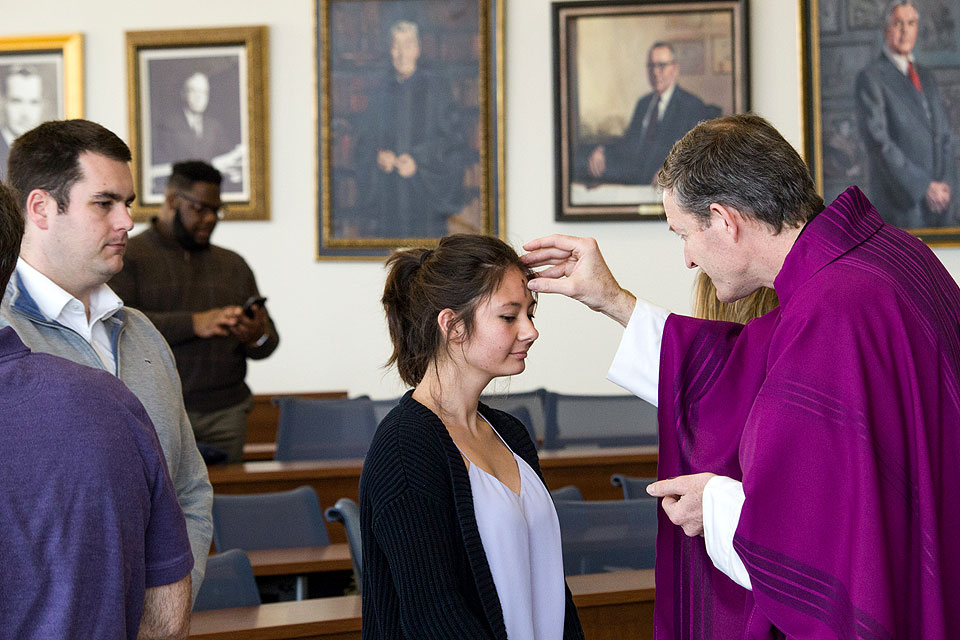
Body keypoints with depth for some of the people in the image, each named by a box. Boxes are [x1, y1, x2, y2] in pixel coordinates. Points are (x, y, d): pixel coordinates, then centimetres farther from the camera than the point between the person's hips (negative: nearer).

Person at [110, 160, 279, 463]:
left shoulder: (233, 265, 21)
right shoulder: (128, 257, 4)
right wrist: (193, 324, -18)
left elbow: (269, 340, 19)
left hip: (225, 413, 4)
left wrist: (258, 338, -7)